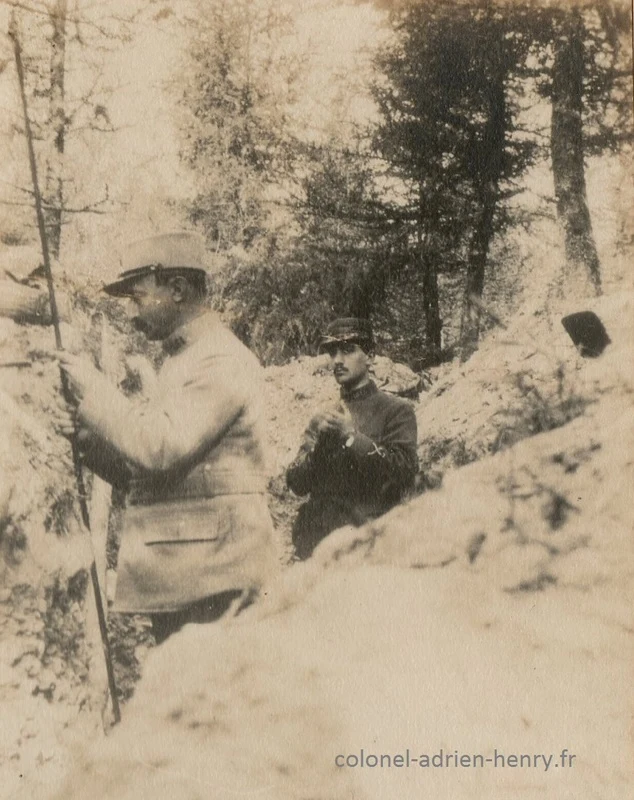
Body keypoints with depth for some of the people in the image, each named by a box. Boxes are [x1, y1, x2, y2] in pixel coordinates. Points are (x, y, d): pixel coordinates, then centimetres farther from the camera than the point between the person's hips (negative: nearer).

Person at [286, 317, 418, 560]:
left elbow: (405, 472, -12)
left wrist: (351, 436, -13)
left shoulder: (396, 411, 1)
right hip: (317, 539, 4)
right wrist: (318, 441, -9)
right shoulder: (323, 416, 14)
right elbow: (296, 484, 8)